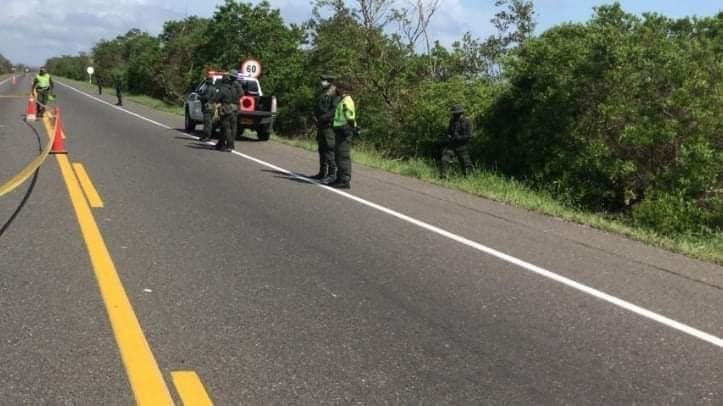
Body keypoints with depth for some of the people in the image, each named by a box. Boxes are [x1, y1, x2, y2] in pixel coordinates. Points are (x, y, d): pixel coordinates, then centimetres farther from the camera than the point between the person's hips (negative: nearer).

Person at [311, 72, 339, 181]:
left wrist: (325, 117, -18)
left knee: (330, 150, -11)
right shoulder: (324, 93, 20)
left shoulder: (334, 93, -10)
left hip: (329, 126, -10)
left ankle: (332, 174, -11)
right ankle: (322, 173, 19)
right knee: (322, 149, 12)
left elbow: (335, 110, -19)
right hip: (321, 125, 10)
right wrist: (316, 116, 12)